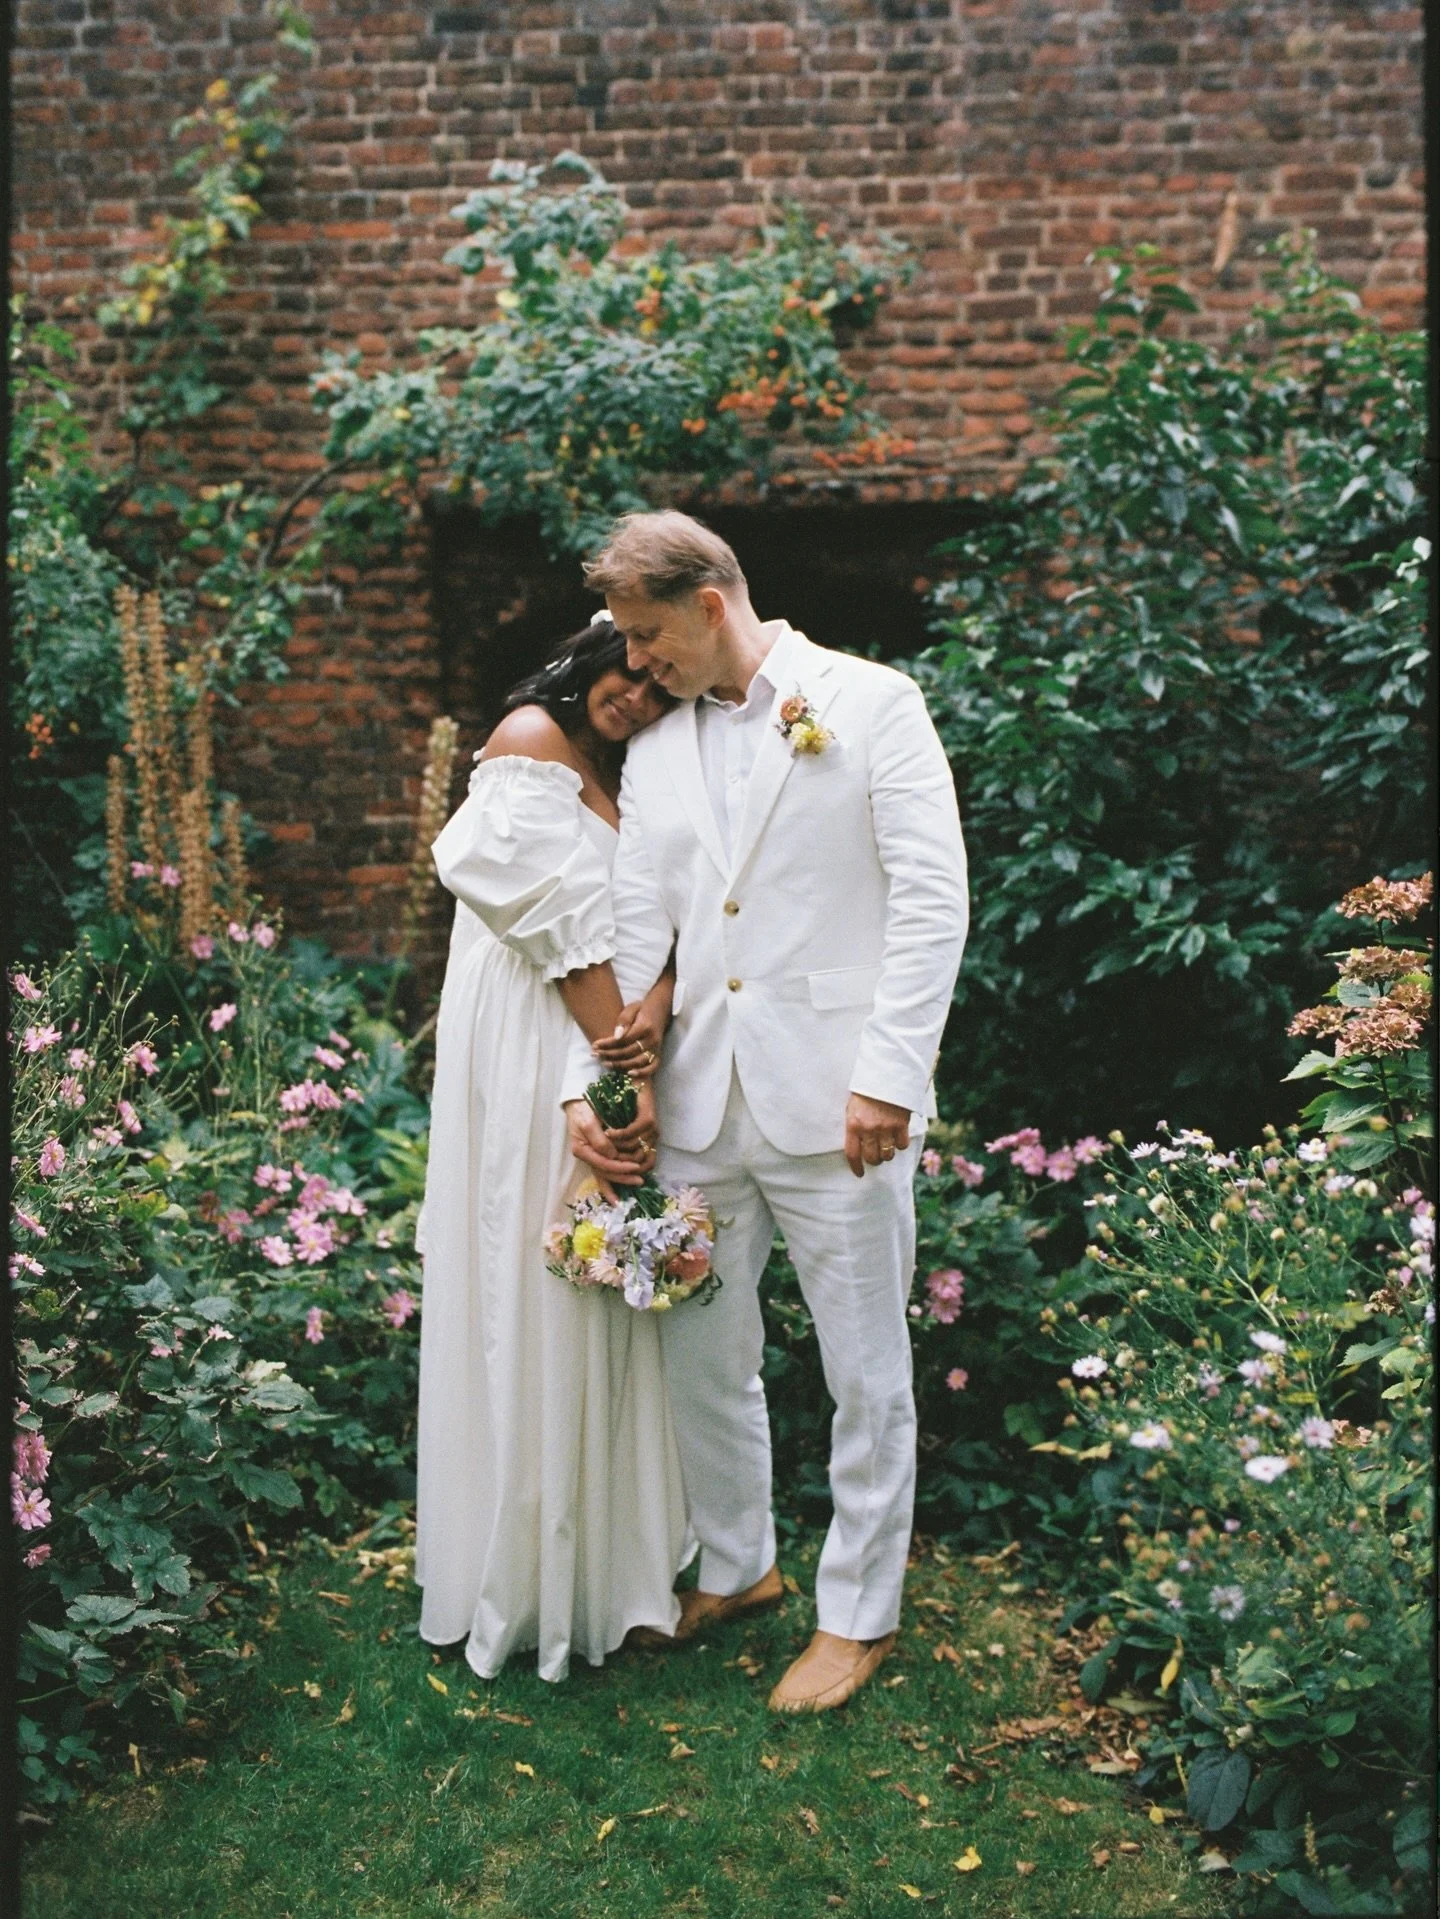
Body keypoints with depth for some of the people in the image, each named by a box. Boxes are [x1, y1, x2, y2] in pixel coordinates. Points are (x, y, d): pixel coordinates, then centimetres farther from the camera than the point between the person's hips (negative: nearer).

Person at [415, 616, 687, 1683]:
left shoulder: (634, 775, 15)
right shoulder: (535, 738, -6)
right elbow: (557, 912, -14)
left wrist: (655, 1007, -18)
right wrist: (622, 1053, -16)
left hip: (602, 1052, 7)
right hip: (526, 1061, -7)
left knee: (605, 1293, 10)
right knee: (533, 1299, 0)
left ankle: (604, 1560, 23)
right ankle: (525, 1582, 14)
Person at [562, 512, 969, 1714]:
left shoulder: (871, 703, -2)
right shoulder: (657, 751, 14)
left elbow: (932, 896, -9)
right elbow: (635, 928, 11)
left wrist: (890, 1073, -15)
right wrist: (590, 1079, 1)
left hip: (836, 1105, -5)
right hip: (702, 1108, 6)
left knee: (866, 1375, 6)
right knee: (701, 1357, 15)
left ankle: (859, 1613, 26)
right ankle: (736, 1567, 37)